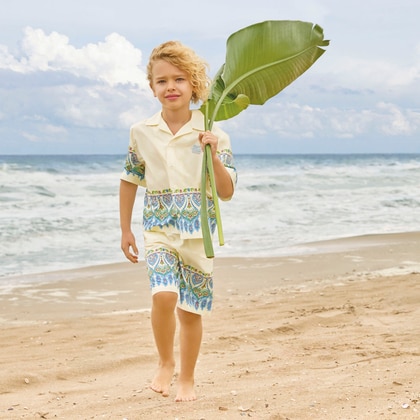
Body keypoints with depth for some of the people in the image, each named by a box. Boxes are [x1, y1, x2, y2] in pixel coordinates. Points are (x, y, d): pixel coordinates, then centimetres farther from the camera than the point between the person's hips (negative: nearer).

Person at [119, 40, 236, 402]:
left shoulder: (212, 134, -5)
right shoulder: (142, 133, 1)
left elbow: (227, 193, -5)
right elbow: (130, 181, 14)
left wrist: (213, 155, -20)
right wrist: (125, 229, 15)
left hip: (199, 232, 0)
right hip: (159, 229, 0)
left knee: (191, 310, 6)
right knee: (164, 296, -21)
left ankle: (187, 379, 28)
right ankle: (165, 363, 5)